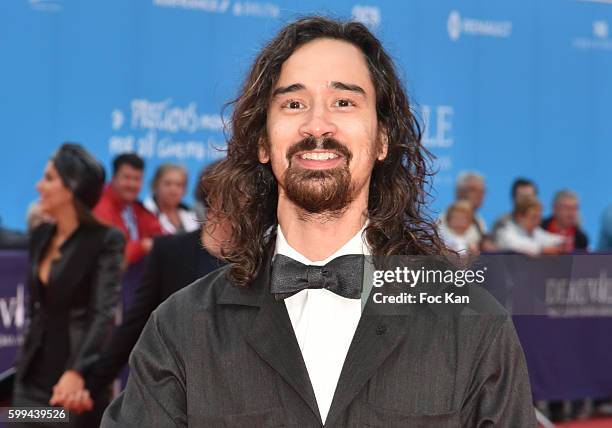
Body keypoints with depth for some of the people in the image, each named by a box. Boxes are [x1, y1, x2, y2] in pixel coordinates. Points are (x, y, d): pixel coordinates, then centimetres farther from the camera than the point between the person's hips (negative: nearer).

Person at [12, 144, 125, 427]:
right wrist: (25, 360, 16)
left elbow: (104, 313, -20)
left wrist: (77, 371, -34)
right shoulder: (41, 236, 10)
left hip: (77, 380, -6)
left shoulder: (105, 240, -10)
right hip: (34, 378, 6)